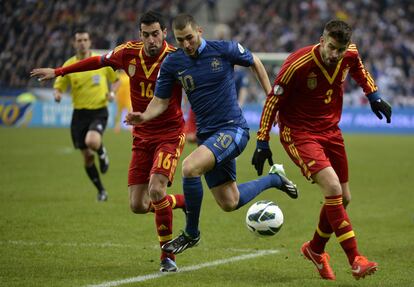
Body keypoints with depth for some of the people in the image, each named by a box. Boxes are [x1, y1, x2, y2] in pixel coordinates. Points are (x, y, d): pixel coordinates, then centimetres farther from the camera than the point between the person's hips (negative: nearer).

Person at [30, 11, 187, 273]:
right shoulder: (129, 52, -3)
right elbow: (99, 61, 14)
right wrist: (58, 72, 20)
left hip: (170, 134, -5)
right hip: (142, 136, 5)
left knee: (156, 190, -25)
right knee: (137, 205, -1)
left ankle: (168, 256, -8)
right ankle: (185, 202, 28)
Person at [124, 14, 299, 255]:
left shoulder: (225, 50, -9)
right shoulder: (172, 64, -1)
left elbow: (255, 63, 8)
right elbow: (161, 101, 4)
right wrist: (144, 116, -18)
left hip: (233, 128, -5)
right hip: (207, 134, 5)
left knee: (190, 168, -29)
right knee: (229, 204, 10)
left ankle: (191, 233, -9)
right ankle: (274, 178, 39)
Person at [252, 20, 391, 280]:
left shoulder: (350, 55, -8)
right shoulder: (298, 64, -24)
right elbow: (273, 101, -14)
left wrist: (374, 96, 17)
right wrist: (262, 144, -12)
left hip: (330, 130, 7)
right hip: (298, 133, -7)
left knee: (342, 198, 9)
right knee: (332, 188, -23)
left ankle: (316, 249, 34)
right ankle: (354, 259, -19)